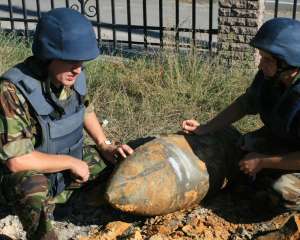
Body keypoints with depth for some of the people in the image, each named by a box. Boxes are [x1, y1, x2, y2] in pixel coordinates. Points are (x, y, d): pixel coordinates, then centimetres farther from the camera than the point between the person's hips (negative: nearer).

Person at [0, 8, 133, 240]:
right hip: (28, 173, -7)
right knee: (34, 191, -39)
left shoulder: (73, 77, -12)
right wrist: (71, 162, -23)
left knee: (124, 160, 4)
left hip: (70, 161, 7)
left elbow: (85, 109, 12)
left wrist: (105, 145, 0)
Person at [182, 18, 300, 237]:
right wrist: (204, 129, -4)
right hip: (282, 138, 7)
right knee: (245, 147, -4)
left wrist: (263, 162, -24)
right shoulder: (270, 76, -17)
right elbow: (245, 104, -1)